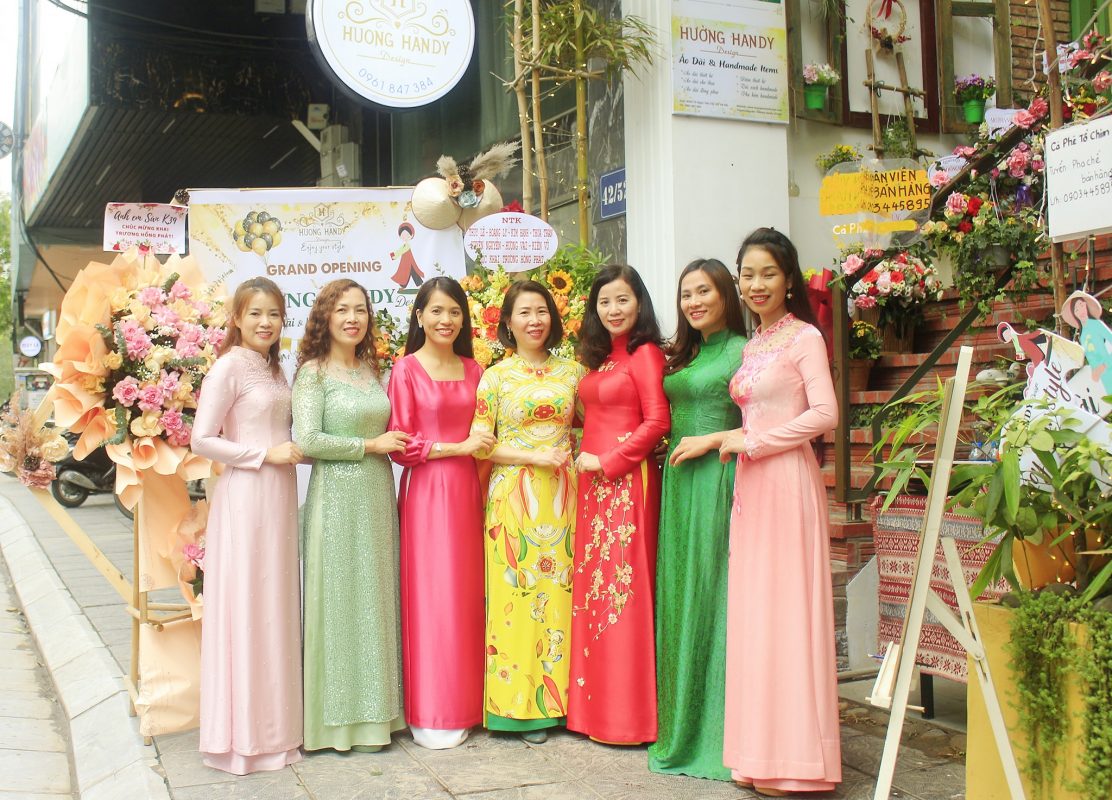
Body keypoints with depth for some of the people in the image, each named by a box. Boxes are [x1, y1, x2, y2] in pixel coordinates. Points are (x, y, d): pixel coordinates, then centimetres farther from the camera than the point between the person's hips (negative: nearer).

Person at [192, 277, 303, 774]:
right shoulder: (229, 367, -9)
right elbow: (201, 439, -14)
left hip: (279, 495, 8)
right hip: (245, 496, -8)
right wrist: (265, 455, -14)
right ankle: (245, 735, 9)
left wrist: (295, 450, 4)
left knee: (276, 605, 11)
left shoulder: (273, 368, 15)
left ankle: (274, 723, 21)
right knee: (245, 606, -2)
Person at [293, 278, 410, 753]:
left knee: (374, 597, 10)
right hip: (336, 496, -6)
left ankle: (373, 709, 21)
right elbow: (307, 440, -15)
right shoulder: (313, 371, -6)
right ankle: (337, 717, 12)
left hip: (377, 495, 6)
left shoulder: (371, 369, 13)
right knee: (338, 600, 0)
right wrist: (370, 445, -11)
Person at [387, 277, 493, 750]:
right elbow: (400, 445, -8)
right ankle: (430, 715, 8)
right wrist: (456, 447, -12)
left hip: (465, 490, 5)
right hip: (425, 491, -5)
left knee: (465, 594, 7)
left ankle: (463, 706, 17)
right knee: (429, 595, -2)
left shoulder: (473, 370, 12)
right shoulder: (406, 369, -3)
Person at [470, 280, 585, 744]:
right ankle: (522, 706, 6)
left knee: (559, 593, 2)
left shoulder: (571, 371, 11)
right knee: (517, 595, -3)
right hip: (513, 496, -2)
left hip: (562, 497, 3)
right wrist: (535, 456, -11)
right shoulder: (495, 377, 3)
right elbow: (480, 444, -3)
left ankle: (558, 696, 13)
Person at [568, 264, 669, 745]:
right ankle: (597, 707, 17)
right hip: (593, 481, 8)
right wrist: (584, 458, 7)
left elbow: (657, 421, -15)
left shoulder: (645, 354, -7)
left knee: (623, 586, -5)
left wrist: (607, 461, -13)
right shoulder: (598, 358, 17)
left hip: (627, 480, -8)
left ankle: (630, 713, 5)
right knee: (592, 587, 9)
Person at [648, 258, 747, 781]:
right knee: (679, 596, 9)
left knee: (713, 595, -3)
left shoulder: (742, 351, -5)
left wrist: (709, 441, -15)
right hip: (677, 482, 7)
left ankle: (718, 729, 7)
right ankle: (682, 723, 20)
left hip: (716, 479, -7)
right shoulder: (683, 356, 17)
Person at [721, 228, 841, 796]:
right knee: (752, 610, 6)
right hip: (749, 483, 7)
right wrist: (732, 442, 3)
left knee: (786, 607, -4)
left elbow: (824, 414, -14)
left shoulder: (804, 337, -4)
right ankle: (762, 752, 14)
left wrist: (749, 441, -11)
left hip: (787, 479, -7)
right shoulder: (751, 346, 17)